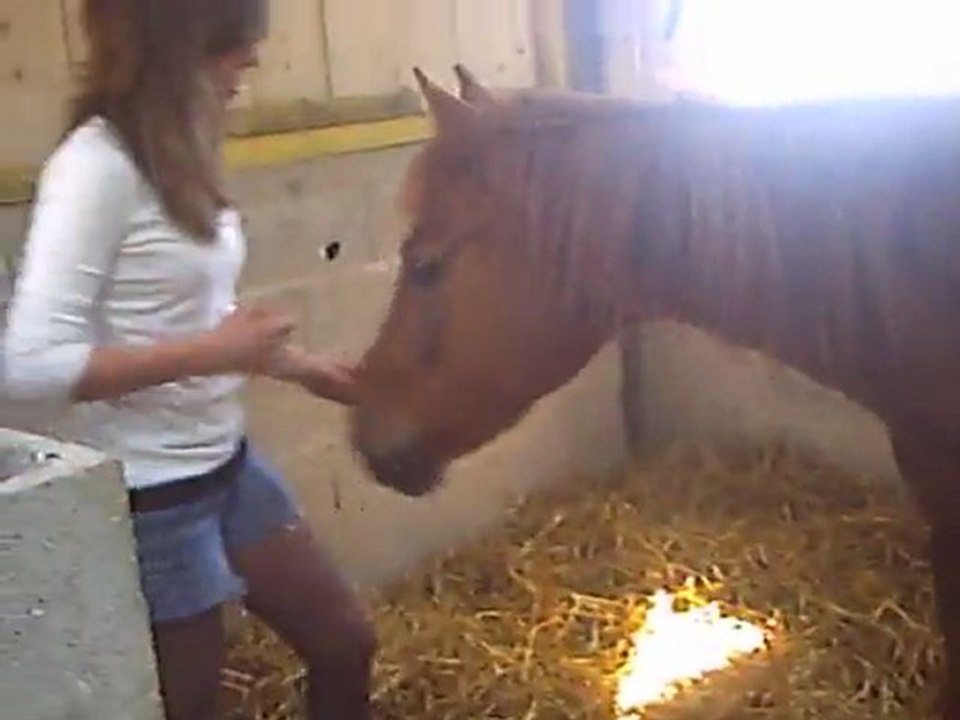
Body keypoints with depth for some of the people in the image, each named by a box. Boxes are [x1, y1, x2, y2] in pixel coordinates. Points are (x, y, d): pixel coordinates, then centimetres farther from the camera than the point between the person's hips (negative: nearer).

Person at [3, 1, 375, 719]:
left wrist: (302, 367, 11)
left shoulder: (178, 156, 3)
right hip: (151, 497, -8)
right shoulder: (97, 167, -21)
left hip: (229, 465, 8)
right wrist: (214, 353, -24)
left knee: (346, 642, 19)